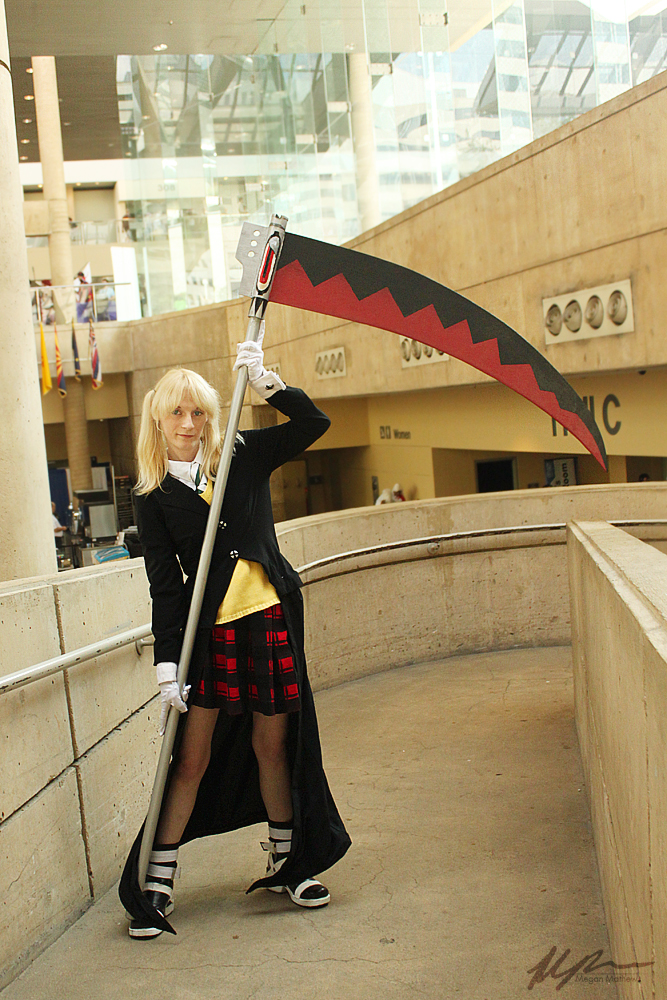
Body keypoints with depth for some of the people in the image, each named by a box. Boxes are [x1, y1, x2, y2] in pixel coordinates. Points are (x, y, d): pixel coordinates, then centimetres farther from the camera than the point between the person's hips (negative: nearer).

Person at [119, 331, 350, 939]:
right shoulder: (155, 498, 2)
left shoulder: (245, 457, 6)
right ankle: (157, 883, 12)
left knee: (273, 747, 11)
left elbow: (314, 422, 0)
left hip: (271, 620, 2)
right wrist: (167, 664, -10)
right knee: (193, 758, 0)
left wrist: (263, 380, -11)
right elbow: (164, 585, -3)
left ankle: (286, 864, 28)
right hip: (209, 631, -1)